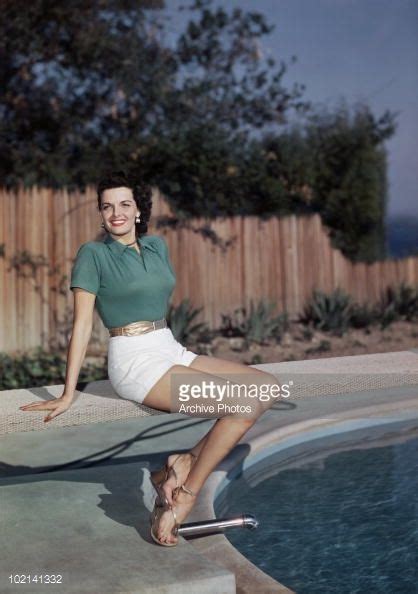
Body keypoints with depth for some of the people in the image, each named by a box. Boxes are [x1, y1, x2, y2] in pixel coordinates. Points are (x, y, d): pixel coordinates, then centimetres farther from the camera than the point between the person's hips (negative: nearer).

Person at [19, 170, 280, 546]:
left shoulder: (157, 246, 13)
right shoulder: (93, 254, -4)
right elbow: (82, 324, -8)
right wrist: (68, 395, -11)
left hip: (172, 350, 7)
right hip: (136, 362, -7)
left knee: (268, 386, -7)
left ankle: (184, 465, -8)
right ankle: (184, 498, -14)